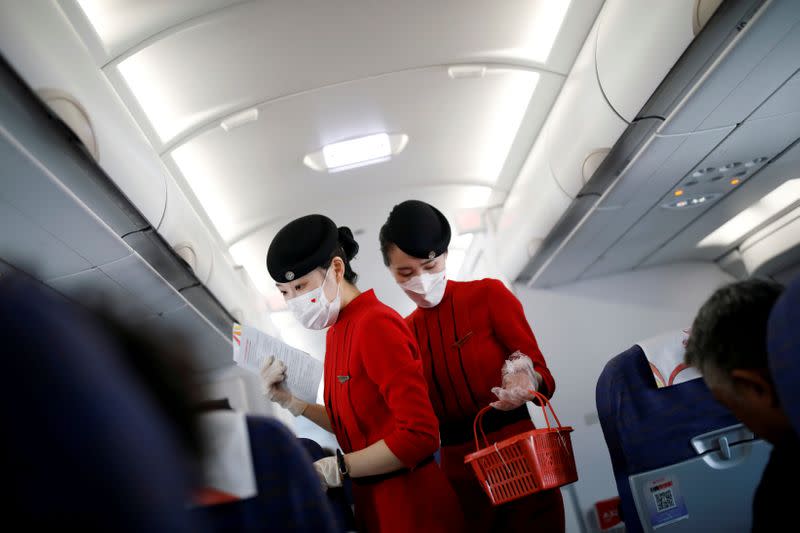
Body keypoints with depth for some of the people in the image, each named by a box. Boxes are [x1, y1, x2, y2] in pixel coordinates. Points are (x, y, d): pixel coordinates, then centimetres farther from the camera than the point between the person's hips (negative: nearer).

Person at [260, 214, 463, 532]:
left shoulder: (375, 324, -21)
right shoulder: (337, 330, 6)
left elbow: (419, 434, -24)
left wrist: (337, 469, -18)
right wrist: (290, 402, 3)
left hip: (410, 502, -8)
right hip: (372, 499, 8)